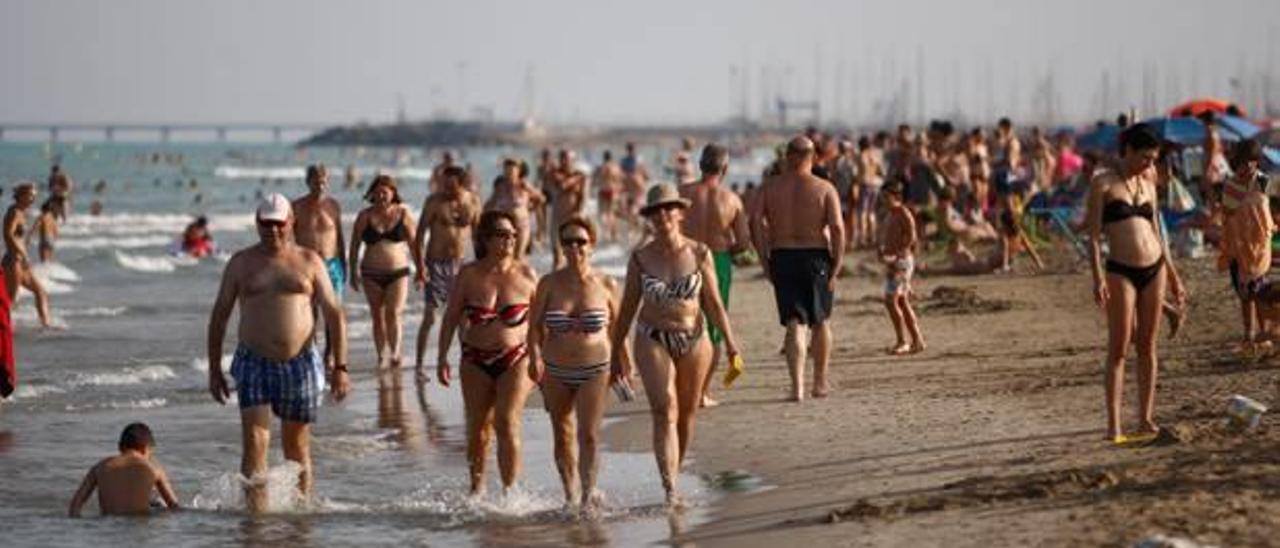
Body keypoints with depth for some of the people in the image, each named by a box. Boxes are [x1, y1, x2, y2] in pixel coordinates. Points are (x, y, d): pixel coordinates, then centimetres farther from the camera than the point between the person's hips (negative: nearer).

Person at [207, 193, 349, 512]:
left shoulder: (309, 262, 4)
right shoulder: (241, 263, 5)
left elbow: (334, 315, 4)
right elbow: (219, 315, 10)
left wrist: (340, 368, -3)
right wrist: (214, 369, 6)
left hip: (300, 364, 1)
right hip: (254, 365, -1)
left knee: (297, 448, 9)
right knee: (255, 444, -13)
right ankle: (257, 515, -16)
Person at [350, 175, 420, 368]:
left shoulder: (403, 214, -1)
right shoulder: (365, 216, 0)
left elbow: (413, 243, 5)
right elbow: (354, 246, 6)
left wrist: (420, 269, 4)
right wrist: (353, 272, 5)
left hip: (398, 272, -1)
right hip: (372, 274, 1)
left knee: (394, 313, -11)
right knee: (377, 316, 6)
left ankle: (395, 353, 0)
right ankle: (381, 356, 14)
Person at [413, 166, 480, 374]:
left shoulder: (472, 202, 0)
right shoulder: (434, 201, -9)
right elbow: (420, 233, -8)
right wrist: (420, 265, -16)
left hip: (459, 263, 3)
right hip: (436, 263, -3)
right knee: (429, 316, -7)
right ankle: (419, 364, -1)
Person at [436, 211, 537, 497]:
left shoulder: (526, 274, -1)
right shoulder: (468, 275, -1)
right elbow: (451, 317, 3)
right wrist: (442, 357, -2)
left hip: (516, 359, -2)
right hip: (476, 361, 2)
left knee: (507, 424, -13)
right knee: (477, 426, 10)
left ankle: (509, 490, -9)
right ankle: (477, 486, 28)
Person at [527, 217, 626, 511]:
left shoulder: (606, 285, -4)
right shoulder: (549, 284, -4)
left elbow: (617, 326, 7)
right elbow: (535, 326, -2)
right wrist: (534, 356, -19)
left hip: (595, 369, -2)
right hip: (556, 371, 2)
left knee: (589, 435, -12)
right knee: (563, 437, 11)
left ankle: (588, 494, -4)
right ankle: (571, 495, 24)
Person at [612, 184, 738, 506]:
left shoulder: (699, 254, 0)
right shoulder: (640, 258, 0)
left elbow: (713, 303, 6)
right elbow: (628, 307, 8)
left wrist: (729, 341, -2)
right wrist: (616, 352, 10)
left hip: (693, 340, 2)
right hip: (653, 341, -2)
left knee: (686, 415, 8)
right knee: (665, 411, -15)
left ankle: (673, 478, 25)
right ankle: (670, 490, -22)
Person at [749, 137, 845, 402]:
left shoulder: (769, 188, 4)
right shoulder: (825, 189, -2)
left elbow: (756, 222, -7)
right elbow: (837, 228, -12)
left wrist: (765, 261, -2)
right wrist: (836, 267, -8)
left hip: (782, 258, 1)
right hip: (816, 258, -1)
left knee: (794, 324, 0)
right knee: (820, 322, 17)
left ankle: (797, 386, -14)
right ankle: (820, 382, 27)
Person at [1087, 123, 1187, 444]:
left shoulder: (1148, 185, 14)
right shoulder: (1103, 185, -2)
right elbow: (1094, 235, -6)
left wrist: (1173, 276, 19)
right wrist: (1098, 277, -17)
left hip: (1155, 270, 5)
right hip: (1121, 272, -5)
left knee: (1148, 346, 6)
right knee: (1118, 348, -5)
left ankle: (1146, 418, 11)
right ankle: (1113, 424, -3)